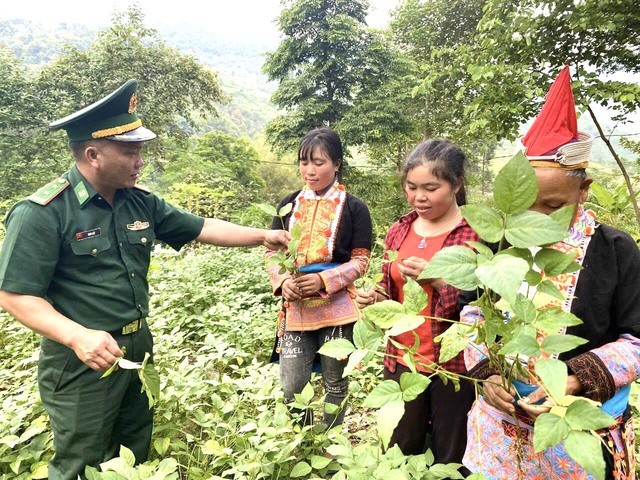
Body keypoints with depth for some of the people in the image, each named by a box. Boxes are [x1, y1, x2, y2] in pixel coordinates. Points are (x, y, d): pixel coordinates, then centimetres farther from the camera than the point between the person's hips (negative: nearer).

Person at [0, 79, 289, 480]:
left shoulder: (140, 202, 2)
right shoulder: (42, 214, -17)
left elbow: (203, 228, 7)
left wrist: (262, 236, 1)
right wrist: (77, 335, -31)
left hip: (140, 349, 6)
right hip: (83, 359, -6)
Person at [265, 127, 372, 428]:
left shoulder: (354, 208, -2)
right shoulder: (288, 205, 7)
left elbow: (360, 260, -4)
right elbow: (272, 251, 9)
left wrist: (324, 281, -18)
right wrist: (282, 281, -11)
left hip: (337, 307, -2)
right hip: (295, 306, 3)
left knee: (335, 382, 13)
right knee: (292, 386, 5)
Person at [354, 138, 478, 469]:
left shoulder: (477, 233, -13)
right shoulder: (399, 231, 3)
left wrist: (438, 279, -27)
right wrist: (375, 297, -8)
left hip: (455, 364, -4)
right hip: (402, 359, 5)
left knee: (450, 459, 16)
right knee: (399, 454, 21)